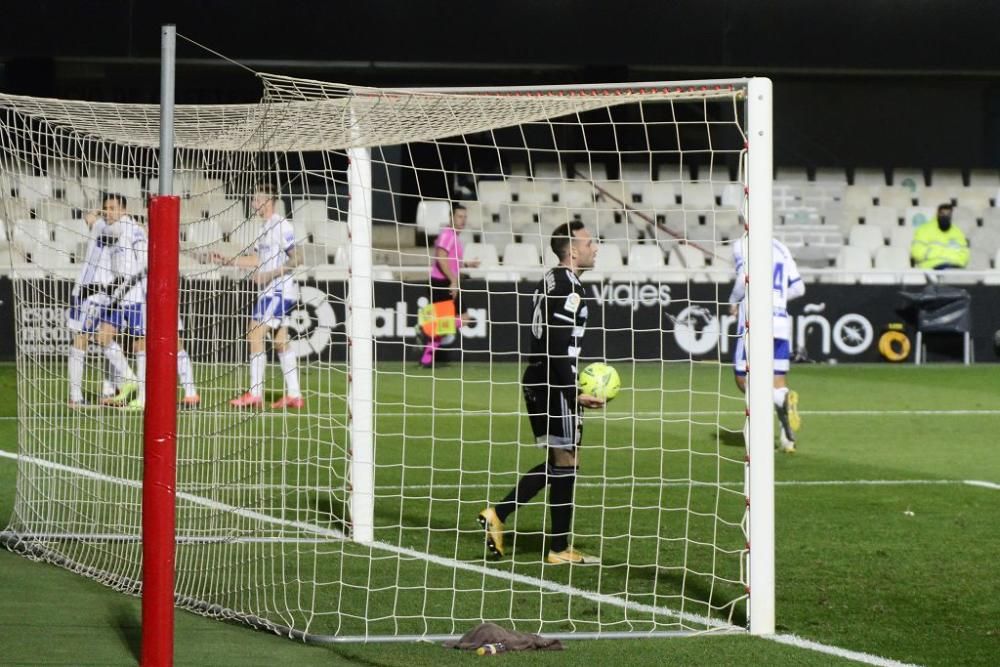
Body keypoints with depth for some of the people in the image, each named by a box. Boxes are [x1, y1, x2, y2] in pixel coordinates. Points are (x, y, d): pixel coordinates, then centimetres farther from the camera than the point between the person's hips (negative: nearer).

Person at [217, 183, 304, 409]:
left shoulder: (281, 226, -13)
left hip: (279, 290, -10)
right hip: (270, 291, 10)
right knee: (281, 342, 9)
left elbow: (297, 258, -18)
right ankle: (294, 395, 9)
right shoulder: (266, 227, 16)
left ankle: (255, 394, -11)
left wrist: (270, 274, -21)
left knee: (255, 335, -11)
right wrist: (226, 261, 17)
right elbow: (257, 259, 23)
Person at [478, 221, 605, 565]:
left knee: (557, 463, 16)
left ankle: (497, 514, 12)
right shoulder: (569, 288, -15)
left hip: (537, 380, 10)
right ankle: (560, 549, 3)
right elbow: (560, 347, -21)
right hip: (555, 384, -10)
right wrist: (575, 394, -20)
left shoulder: (549, 282, 15)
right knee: (566, 462, -2)